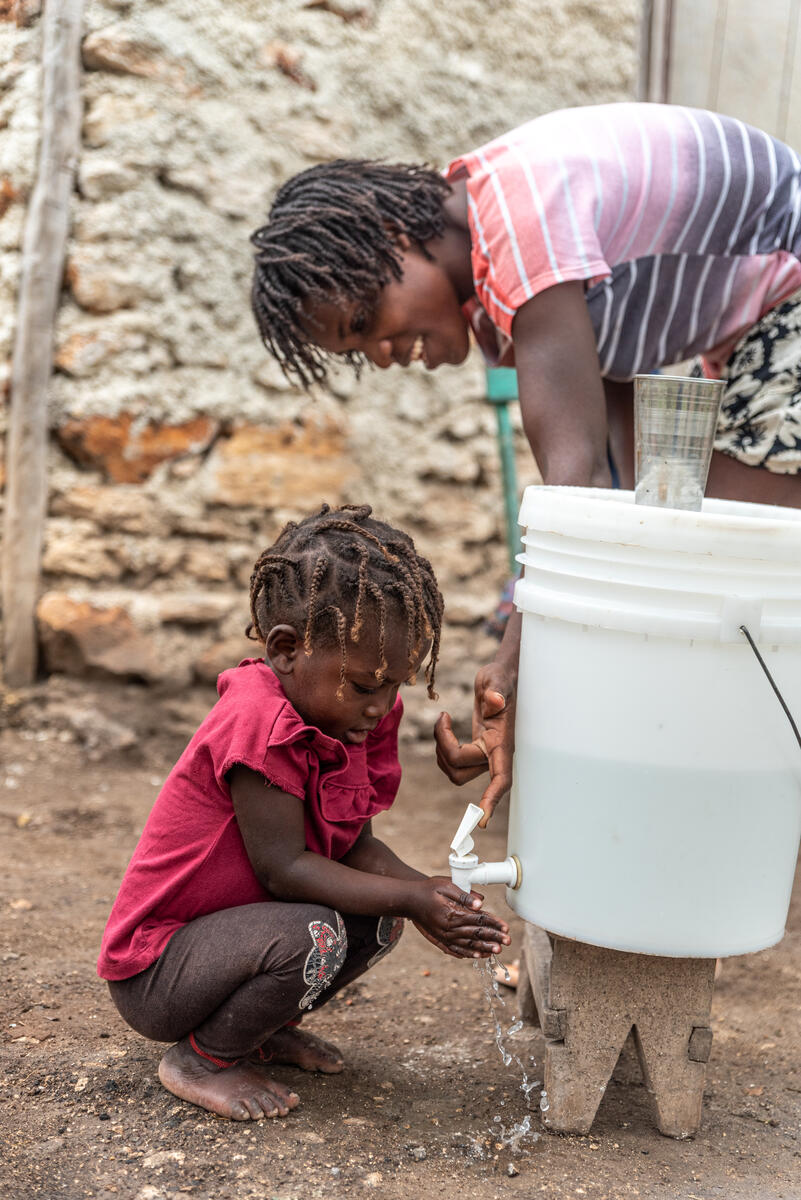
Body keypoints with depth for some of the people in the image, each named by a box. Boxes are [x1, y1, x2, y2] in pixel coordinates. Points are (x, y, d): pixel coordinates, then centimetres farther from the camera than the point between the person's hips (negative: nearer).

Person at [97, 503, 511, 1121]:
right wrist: (411, 898, -26)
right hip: (153, 971, -9)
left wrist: (429, 894, -16)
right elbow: (284, 866, -26)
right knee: (313, 936, -31)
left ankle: (260, 1028, 16)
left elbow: (354, 845, 1)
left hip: (223, 923, 9)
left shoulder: (342, 716, 1)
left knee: (379, 919, -1)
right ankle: (201, 1059, -5)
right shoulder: (260, 724, -27)